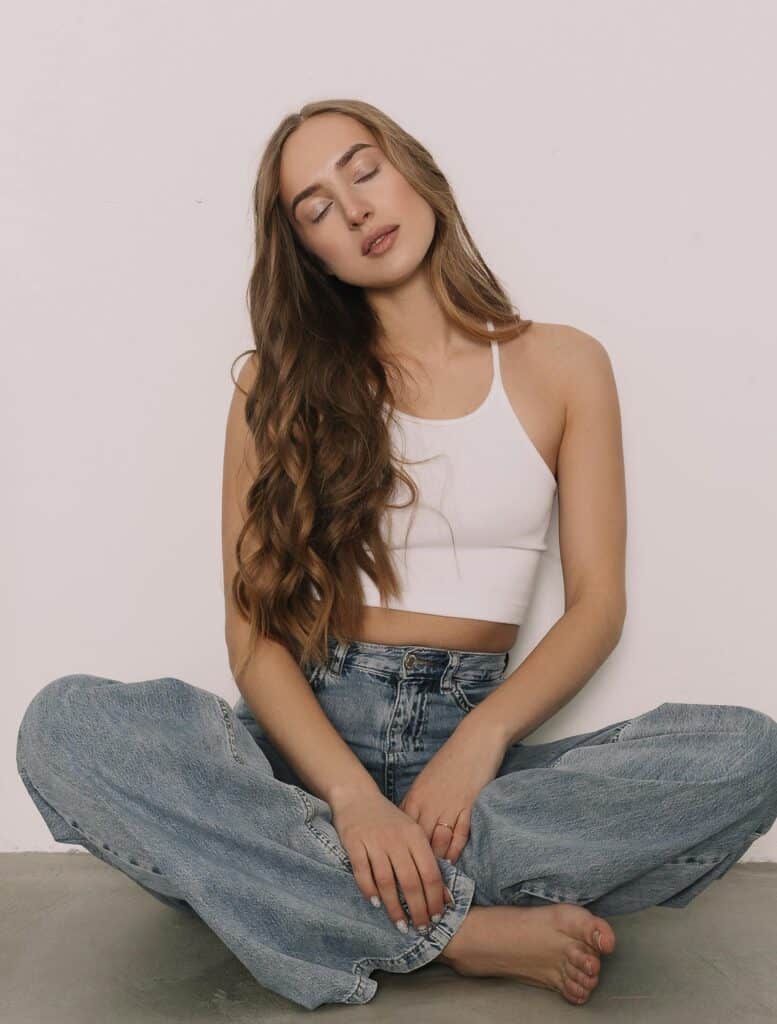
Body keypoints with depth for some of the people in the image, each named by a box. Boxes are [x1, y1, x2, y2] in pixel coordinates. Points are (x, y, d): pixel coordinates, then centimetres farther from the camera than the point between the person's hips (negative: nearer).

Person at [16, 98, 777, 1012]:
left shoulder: (561, 365, 9)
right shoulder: (280, 384, 8)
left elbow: (597, 602, 3)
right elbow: (253, 626, -1)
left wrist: (482, 738, -16)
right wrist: (351, 793, -20)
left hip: (470, 739, 0)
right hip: (306, 736, 0)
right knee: (62, 725, -28)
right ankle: (469, 932, -27)